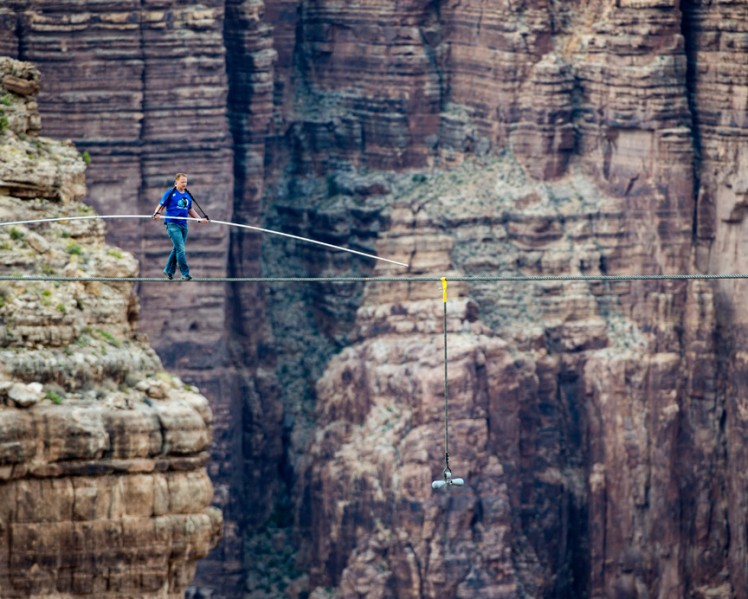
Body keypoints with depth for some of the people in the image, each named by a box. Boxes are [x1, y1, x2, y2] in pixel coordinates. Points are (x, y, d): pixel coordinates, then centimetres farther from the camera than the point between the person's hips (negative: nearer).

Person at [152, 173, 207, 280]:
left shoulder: (187, 195, 14)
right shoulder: (170, 193, -2)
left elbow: (190, 210, 24)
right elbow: (161, 206, -2)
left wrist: (200, 219, 15)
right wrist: (157, 213, -22)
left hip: (183, 225, 6)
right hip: (172, 224, -6)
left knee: (176, 249, 11)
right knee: (181, 249, -13)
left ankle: (169, 270, 25)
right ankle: (185, 273, -12)